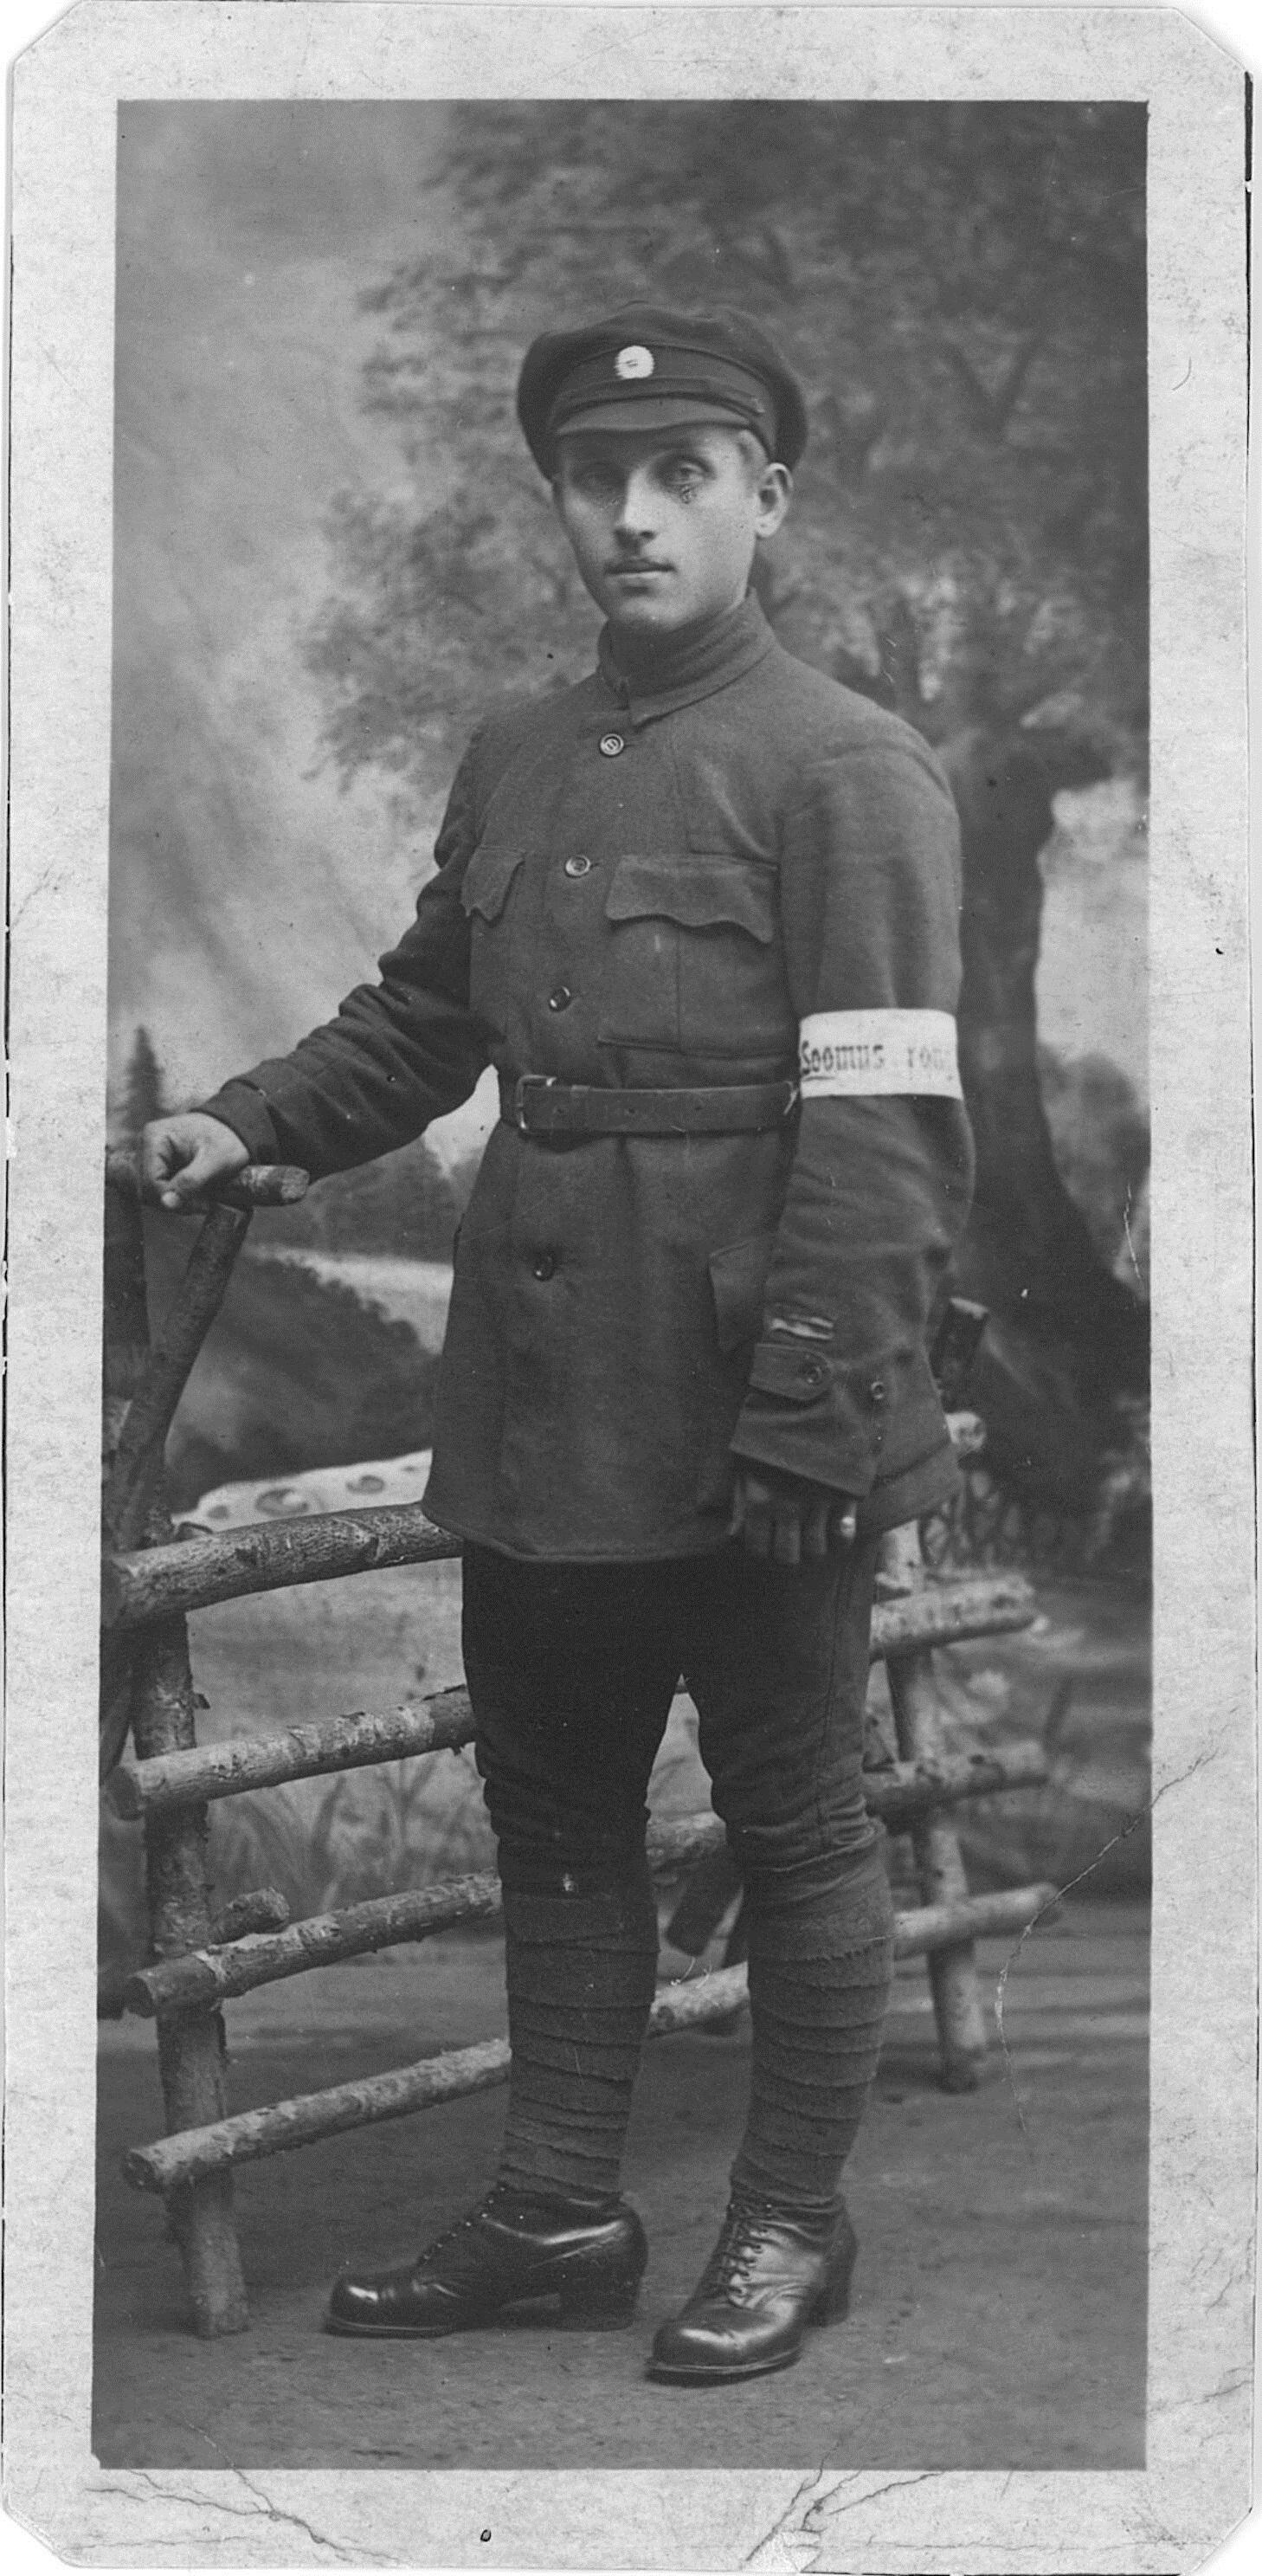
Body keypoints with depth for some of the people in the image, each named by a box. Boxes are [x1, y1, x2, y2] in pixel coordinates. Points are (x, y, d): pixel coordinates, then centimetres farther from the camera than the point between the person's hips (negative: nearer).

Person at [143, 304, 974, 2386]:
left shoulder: (845, 771, -10)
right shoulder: (513, 760, 11)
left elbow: (882, 1127, -16)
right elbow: (427, 1014, 23)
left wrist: (814, 1417, -21)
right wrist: (256, 1123, 7)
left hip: (745, 1426, -7)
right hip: (540, 1416, 7)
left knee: (792, 1821, 8)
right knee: (553, 1812, 15)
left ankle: (792, 2223, 22)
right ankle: (559, 2212, 29)